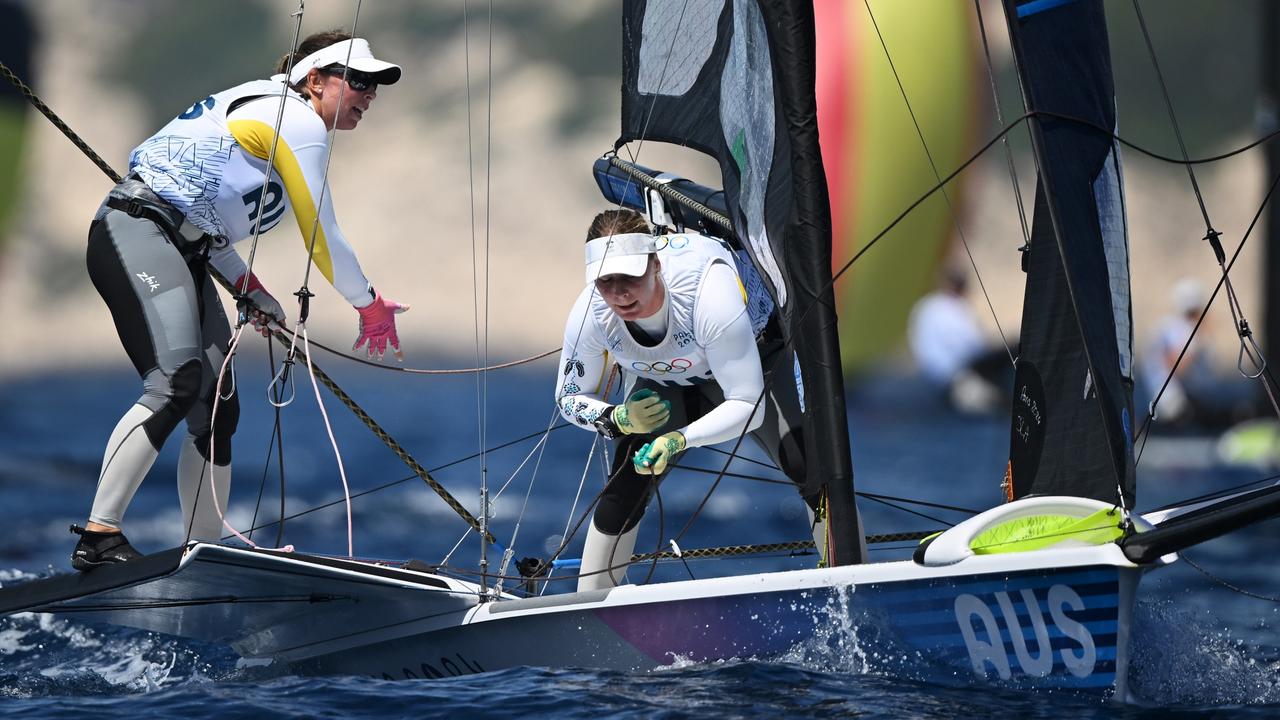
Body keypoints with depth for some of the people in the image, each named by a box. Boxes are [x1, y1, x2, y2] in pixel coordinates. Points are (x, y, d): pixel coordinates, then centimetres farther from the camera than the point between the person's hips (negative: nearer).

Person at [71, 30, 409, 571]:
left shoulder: (262, 109, 25)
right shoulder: (299, 123, -6)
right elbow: (323, 242, -4)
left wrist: (248, 288, 17)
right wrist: (371, 306, 11)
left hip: (183, 253, 11)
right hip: (139, 236, -11)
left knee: (217, 409, 7)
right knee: (177, 385, -26)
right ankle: (98, 537, -33)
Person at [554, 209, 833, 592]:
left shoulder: (707, 292, -44)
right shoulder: (589, 315, -32)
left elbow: (748, 405, -39)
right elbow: (570, 398, -13)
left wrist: (679, 440, -54)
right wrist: (617, 419, -35)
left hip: (754, 355, -3)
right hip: (660, 386, 3)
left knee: (812, 472, -20)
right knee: (623, 494, -14)